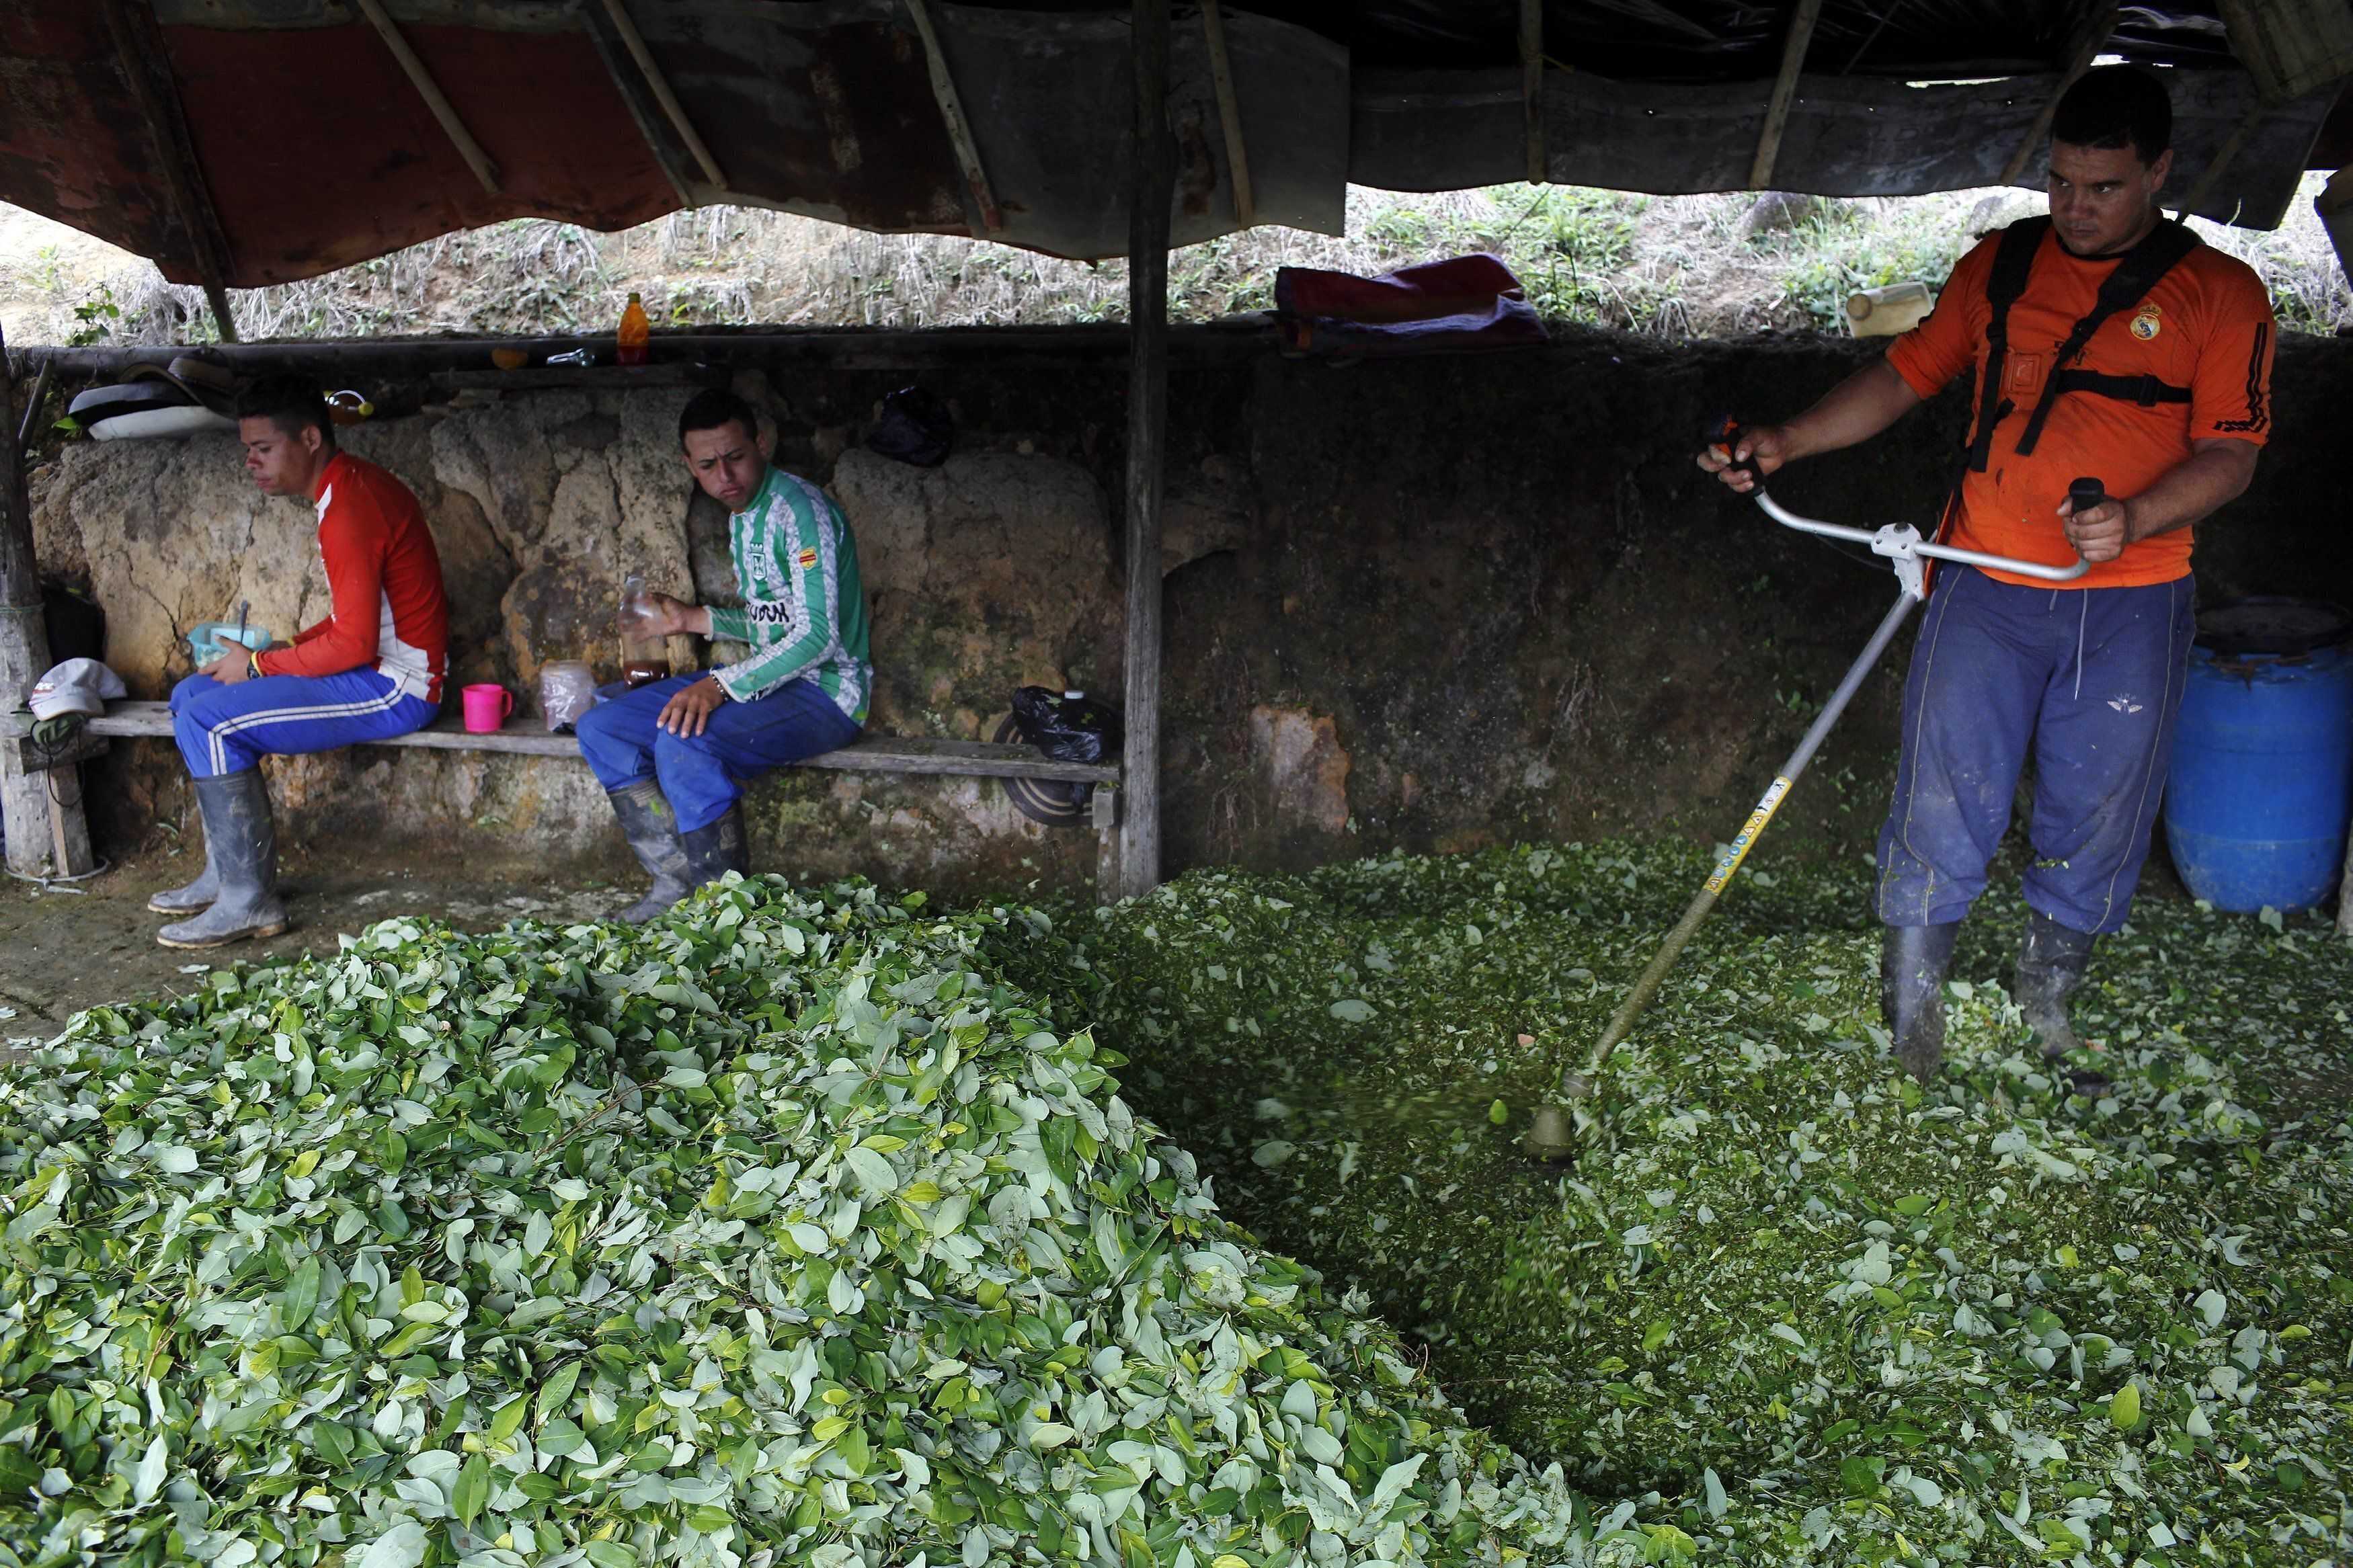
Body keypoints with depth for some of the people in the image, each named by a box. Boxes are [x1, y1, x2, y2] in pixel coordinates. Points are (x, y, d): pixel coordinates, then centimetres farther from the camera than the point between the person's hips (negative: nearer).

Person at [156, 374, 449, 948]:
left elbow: (354, 643, -24)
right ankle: (227, 871, 15)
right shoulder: (349, 486, 12)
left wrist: (260, 664, -11)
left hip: (393, 686, -11)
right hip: (376, 668, 11)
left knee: (206, 721, -17)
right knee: (191, 695, 14)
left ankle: (250, 899, -10)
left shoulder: (350, 511, -21)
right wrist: (288, 648, 8)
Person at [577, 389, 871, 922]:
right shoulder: (741, 515, 14)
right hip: (769, 680, 10)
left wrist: (722, 686, -28)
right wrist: (693, 619, 13)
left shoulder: (799, 509, -16)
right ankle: (675, 885, 1)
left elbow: (818, 636, -23)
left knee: (684, 743, -33)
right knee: (602, 729, 1)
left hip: (826, 693, -9)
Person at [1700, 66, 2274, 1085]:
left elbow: (2229, 451, -3)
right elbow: (1906, 374, 12)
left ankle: (2044, 1004, 29)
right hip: (1987, 590, 1)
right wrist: (1787, 443, -2)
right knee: (1944, 801, -1)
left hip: (2132, 607, 0)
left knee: (2095, 819, 9)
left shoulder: (2221, 295, 3)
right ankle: (1910, 1015, 14)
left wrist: (2137, 519, -22)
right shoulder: (2000, 265, 10)